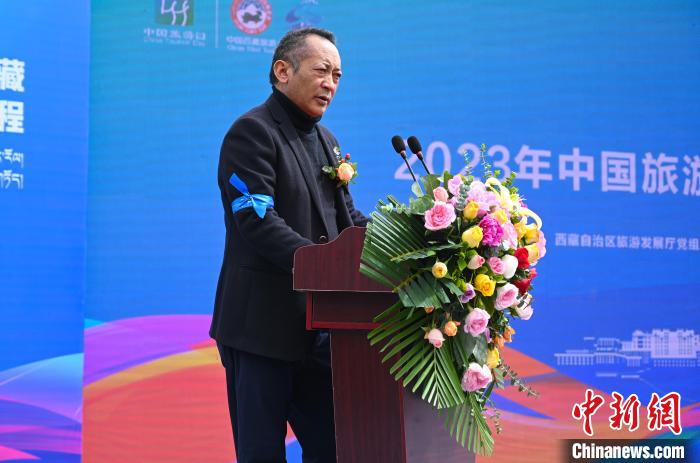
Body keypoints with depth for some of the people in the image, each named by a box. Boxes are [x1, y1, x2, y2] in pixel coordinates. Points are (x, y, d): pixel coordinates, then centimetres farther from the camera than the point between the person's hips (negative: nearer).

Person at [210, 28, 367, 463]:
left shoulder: (325, 139, 18)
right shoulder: (252, 132, -9)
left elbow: (345, 216, 17)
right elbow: (258, 223, -20)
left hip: (318, 323, 8)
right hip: (263, 325, -7)